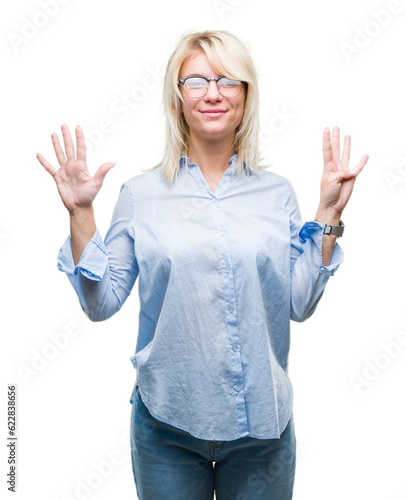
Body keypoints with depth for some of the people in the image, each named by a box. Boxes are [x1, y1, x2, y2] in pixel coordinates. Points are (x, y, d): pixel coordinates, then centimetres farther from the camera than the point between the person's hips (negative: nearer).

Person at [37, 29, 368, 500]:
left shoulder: (276, 192, 0)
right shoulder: (141, 193, -4)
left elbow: (300, 304, -3)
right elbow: (100, 303, -5)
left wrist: (328, 213, -7)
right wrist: (80, 214, -13)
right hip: (167, 423, -1)